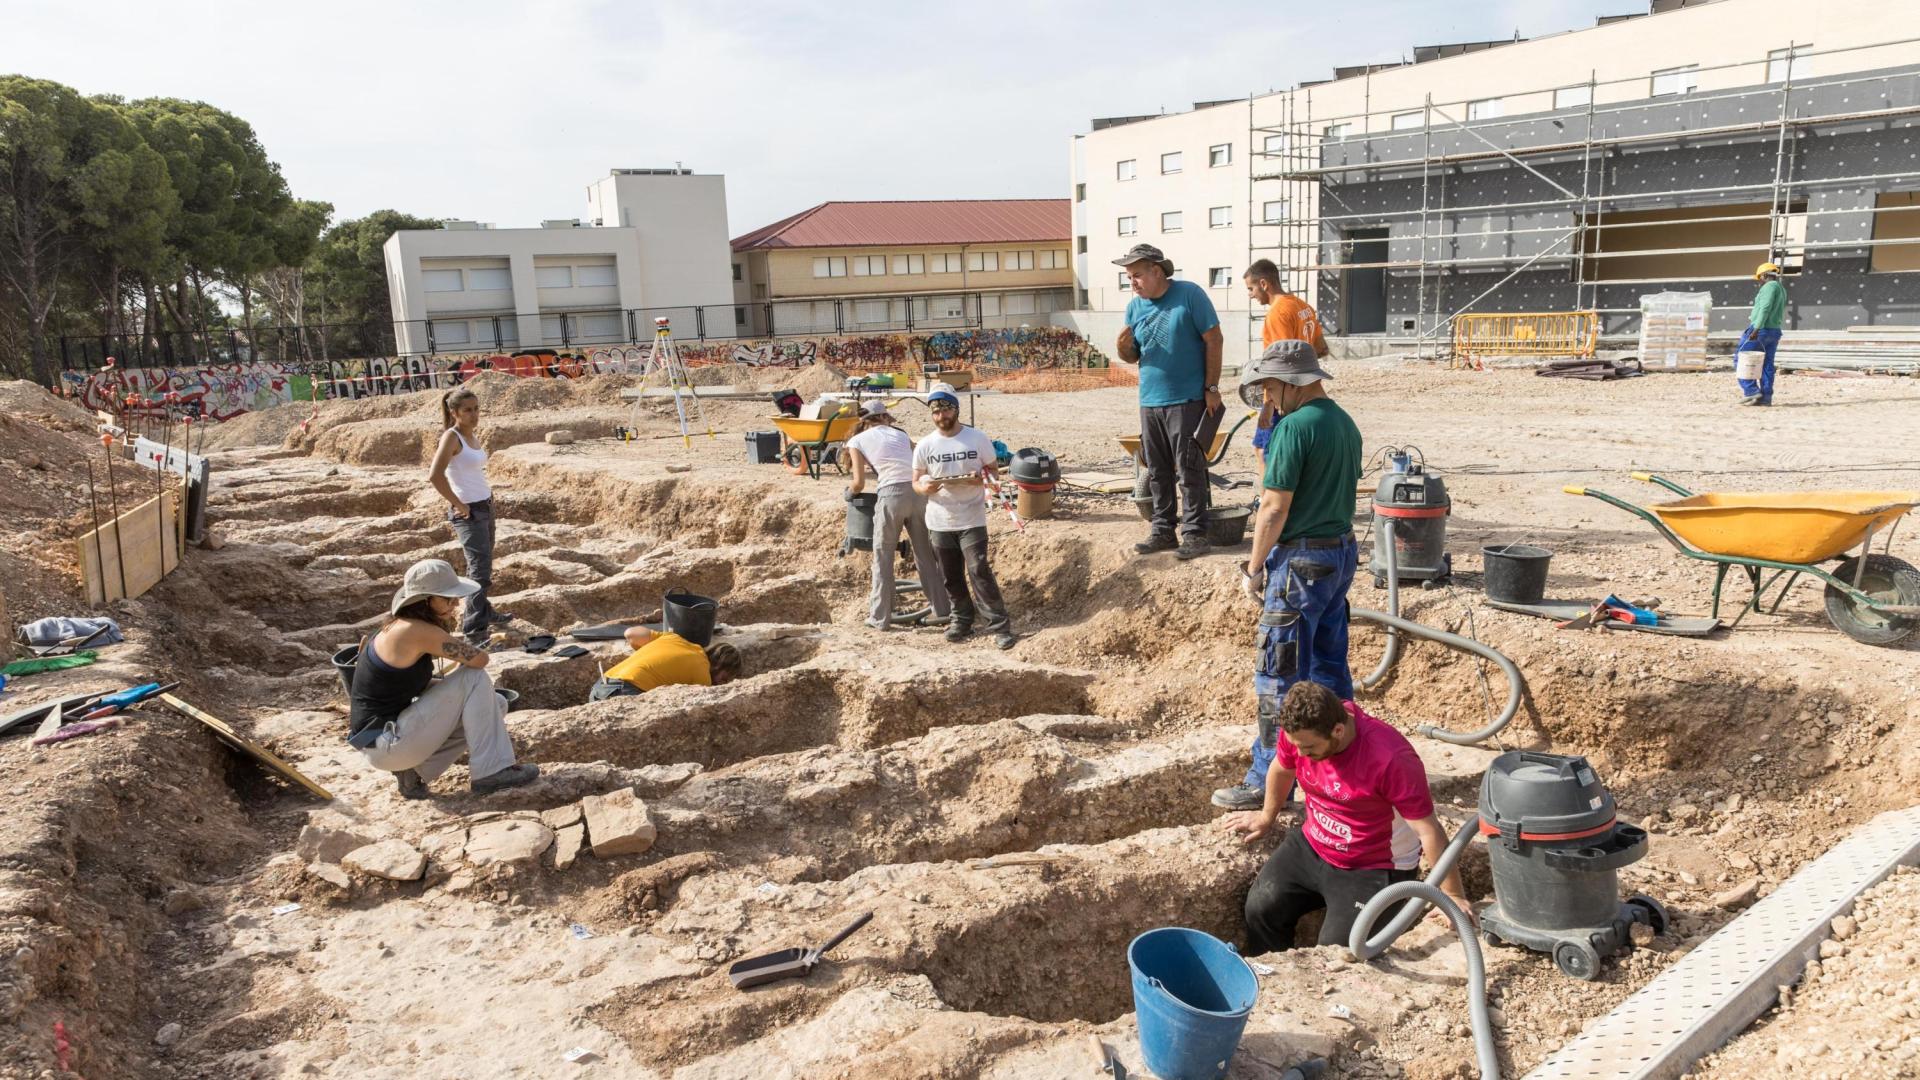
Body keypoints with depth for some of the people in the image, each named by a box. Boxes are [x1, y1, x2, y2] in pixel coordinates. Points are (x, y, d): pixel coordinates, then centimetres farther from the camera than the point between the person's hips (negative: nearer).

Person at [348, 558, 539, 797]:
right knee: (475, 677, -13)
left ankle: (415, 770, 6)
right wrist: (463, 660, 4)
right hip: (385, 743, -9)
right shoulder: (416, 630, -21)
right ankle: (491, 772, -9)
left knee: (496, 704, 9)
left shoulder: (402, 625, 8)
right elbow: (479, 658, -19)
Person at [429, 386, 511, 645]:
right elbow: (435, 475, -28)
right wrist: (458, 505, -20)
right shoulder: (451, 436, -16)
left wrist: (487, 491, 14)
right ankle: (475, 631, -9)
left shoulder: (473, 434, 9)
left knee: (483, 566, 22)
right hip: (468, 512, -9)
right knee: (480, 570, -11)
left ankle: (485, 613, 39)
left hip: (486, 506, 9)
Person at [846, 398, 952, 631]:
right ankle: (942, 610, 17)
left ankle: (880, 618, 11)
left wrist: (848, 492, 28)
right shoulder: (900, 435, 23)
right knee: (926, 553, 13)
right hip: (919, 492, 3)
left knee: (883, 557, 8)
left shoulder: (856, 441, 11)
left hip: (891, 494, -3)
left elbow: (859, 483, 6)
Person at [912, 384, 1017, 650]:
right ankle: (962, 617, 30)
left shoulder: (978, 439, -4)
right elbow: (915, 482, 7)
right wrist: (924, 487, -17)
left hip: (971, 520, -3)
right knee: (950, 576, 12)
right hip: (939, 522, 3)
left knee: (979, 571, -10)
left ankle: (999, 625, -4)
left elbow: (993, 473, 3)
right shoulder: (925, 446, 1)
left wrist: (981, 479, -20)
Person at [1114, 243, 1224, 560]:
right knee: (1158, 472, 11)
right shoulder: (1135, 307, 9)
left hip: (1187, 400, -6)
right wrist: (1124, 347, -10)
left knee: (1189, 470, -3)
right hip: (1149, 401, 6)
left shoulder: (1189, 295, -7)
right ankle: (1163, 530, 20)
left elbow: (1213, 340, -7)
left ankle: (1194, 533, 5)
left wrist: (1211, 388, -10)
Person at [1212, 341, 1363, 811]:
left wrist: (1253, 568, -9)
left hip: (1302, 561, -9)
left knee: (1280, 677, -1)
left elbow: (1275, 509, -19)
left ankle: (1268, 781, 6)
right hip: (1343, 551, 9)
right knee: (1330, 666, 18)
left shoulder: (1294, 426, -18)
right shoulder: (1346, 423, 11)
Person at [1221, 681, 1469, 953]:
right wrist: (1266, 817, 25)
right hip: (1311, 846, 5)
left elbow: (1429, 831, -24)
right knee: (1260, 907, -7)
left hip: (1373, 869, -5)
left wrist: (1453, 896, -18)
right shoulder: (1299, 728, -15)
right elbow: (1282, 770, 9)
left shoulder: (1391, 759, -32)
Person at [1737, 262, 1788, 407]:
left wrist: (1756, 329, -25)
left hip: (1760, 330, -9)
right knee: (1767, 365, 7)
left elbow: (1765, 308, -21)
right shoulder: (1782, 289, 20)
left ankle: (1751, 391, -8)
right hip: (1775, 331, 9)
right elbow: (1780, 314, 21)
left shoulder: (1770, 286, -10)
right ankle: (1766, 396, 4)